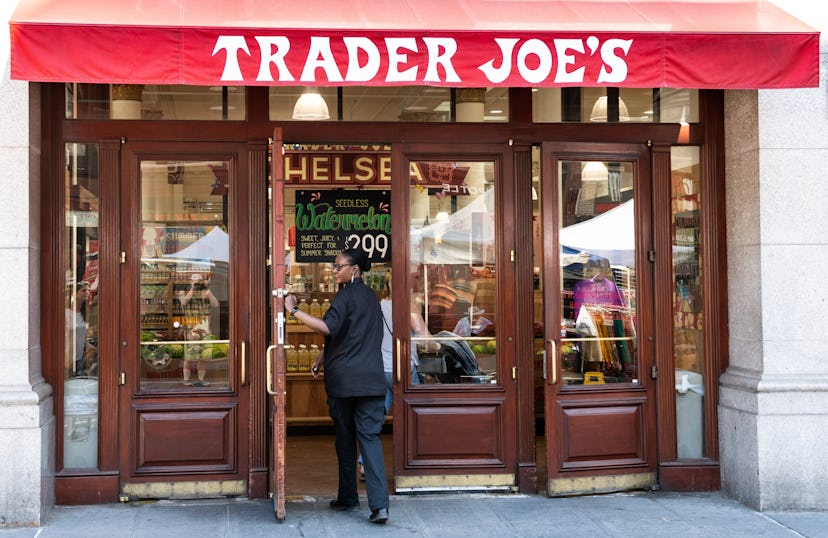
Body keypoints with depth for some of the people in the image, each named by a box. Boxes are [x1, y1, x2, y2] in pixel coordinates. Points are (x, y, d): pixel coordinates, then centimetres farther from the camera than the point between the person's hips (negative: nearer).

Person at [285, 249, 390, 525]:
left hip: (343, 379, -5)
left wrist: (294, 310, -19)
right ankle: (379, 504, -15)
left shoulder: (346, 295, -7)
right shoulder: (370, 296, 17)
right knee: (370, 436, -3)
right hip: (372, 378, 5)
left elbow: (329, 328, -22)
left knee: (345, 438, 8)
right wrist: (323, 356, 25)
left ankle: (348, 498, 19)